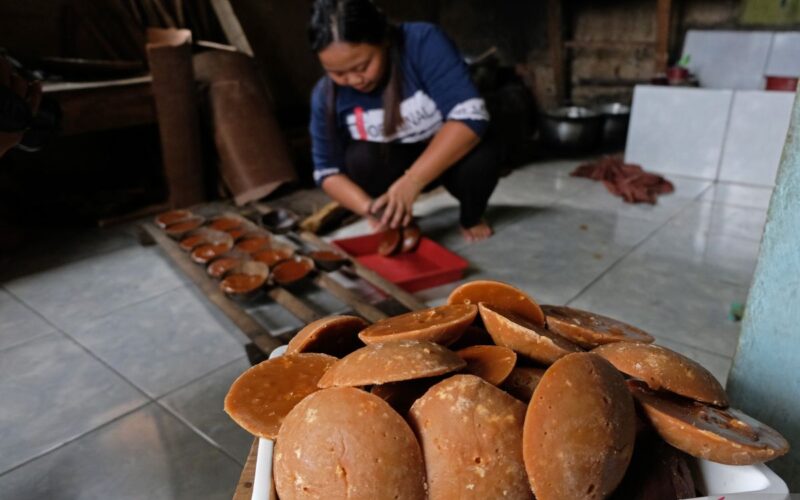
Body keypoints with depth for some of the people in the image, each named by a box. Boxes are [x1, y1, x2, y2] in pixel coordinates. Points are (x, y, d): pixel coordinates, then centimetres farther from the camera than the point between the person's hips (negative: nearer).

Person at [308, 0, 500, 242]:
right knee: (360, 158, -30)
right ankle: (399, 222, -2)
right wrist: (369, 207, -32)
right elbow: (327, 171, -13)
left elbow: (471, 115, -36)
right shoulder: (325, 95, -19)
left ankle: (471, 217, 1)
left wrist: (411, 182, -43)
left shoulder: (424, 42, -28)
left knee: (480, 158, -33)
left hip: (448, 154, -1)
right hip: (389, 164, 2)